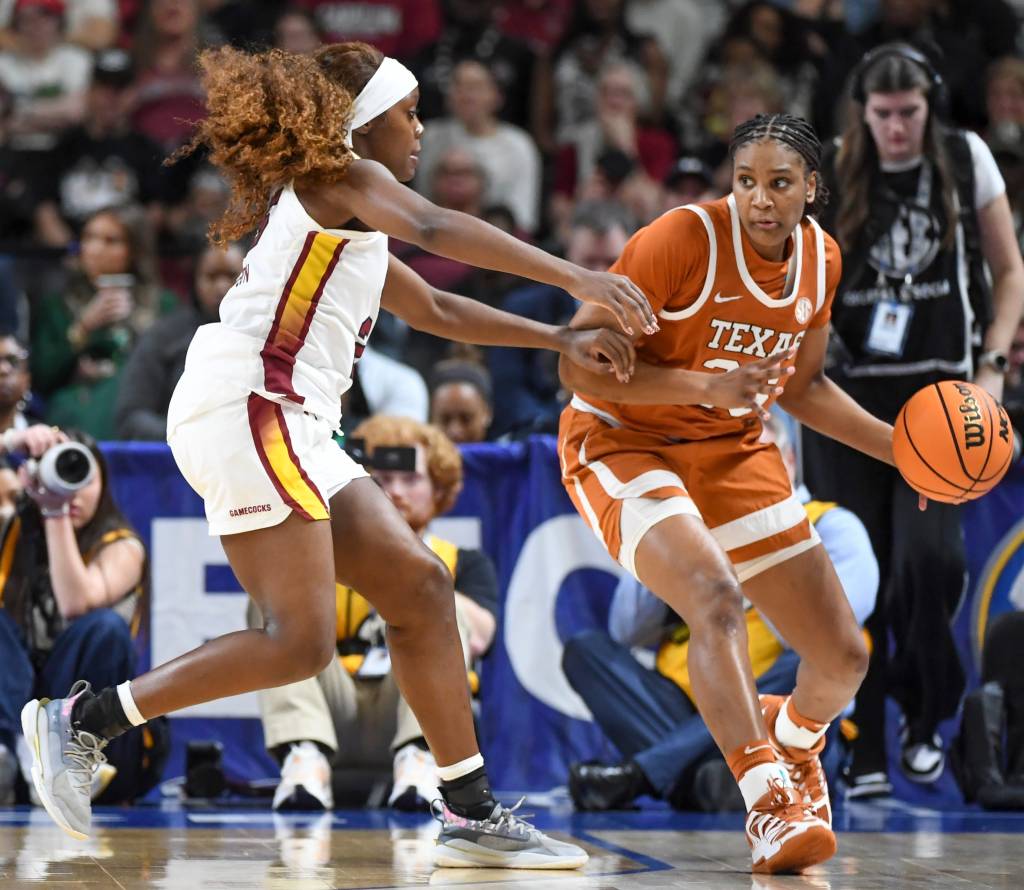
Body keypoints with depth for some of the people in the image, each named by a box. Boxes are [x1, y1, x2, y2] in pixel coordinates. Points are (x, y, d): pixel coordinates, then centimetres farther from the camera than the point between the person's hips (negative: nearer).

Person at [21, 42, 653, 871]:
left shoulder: (351, 228, 28)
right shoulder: (342, 177, -1)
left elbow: (435, 309, 38)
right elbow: (435, 228, -18)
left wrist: (561, 339, 31)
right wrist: (577, 278, -24)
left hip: (293, 429, 10)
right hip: (248, 407, -10)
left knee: (421, 587, 7)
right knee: (301, 642, -15)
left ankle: (472, 814, 9)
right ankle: (81, 719, -11)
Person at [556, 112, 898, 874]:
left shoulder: (820, 258, -3)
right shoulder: (681, 241, -23)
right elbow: (579, 365, -23)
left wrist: (898, 447, 3)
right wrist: (707, 386, -33)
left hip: (736, 454, 6)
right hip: (624, 444, -6)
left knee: (844, 658, 4)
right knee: (716, 599, -35)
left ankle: (793, 745, 39)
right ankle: (769, 804, -33)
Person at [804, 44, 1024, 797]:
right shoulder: (829, 176, 0)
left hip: (937, 391, 0)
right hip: (847, 393, 1)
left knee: (930, 553, -16)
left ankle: (925, 719, 6)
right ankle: (866, 753, 6)